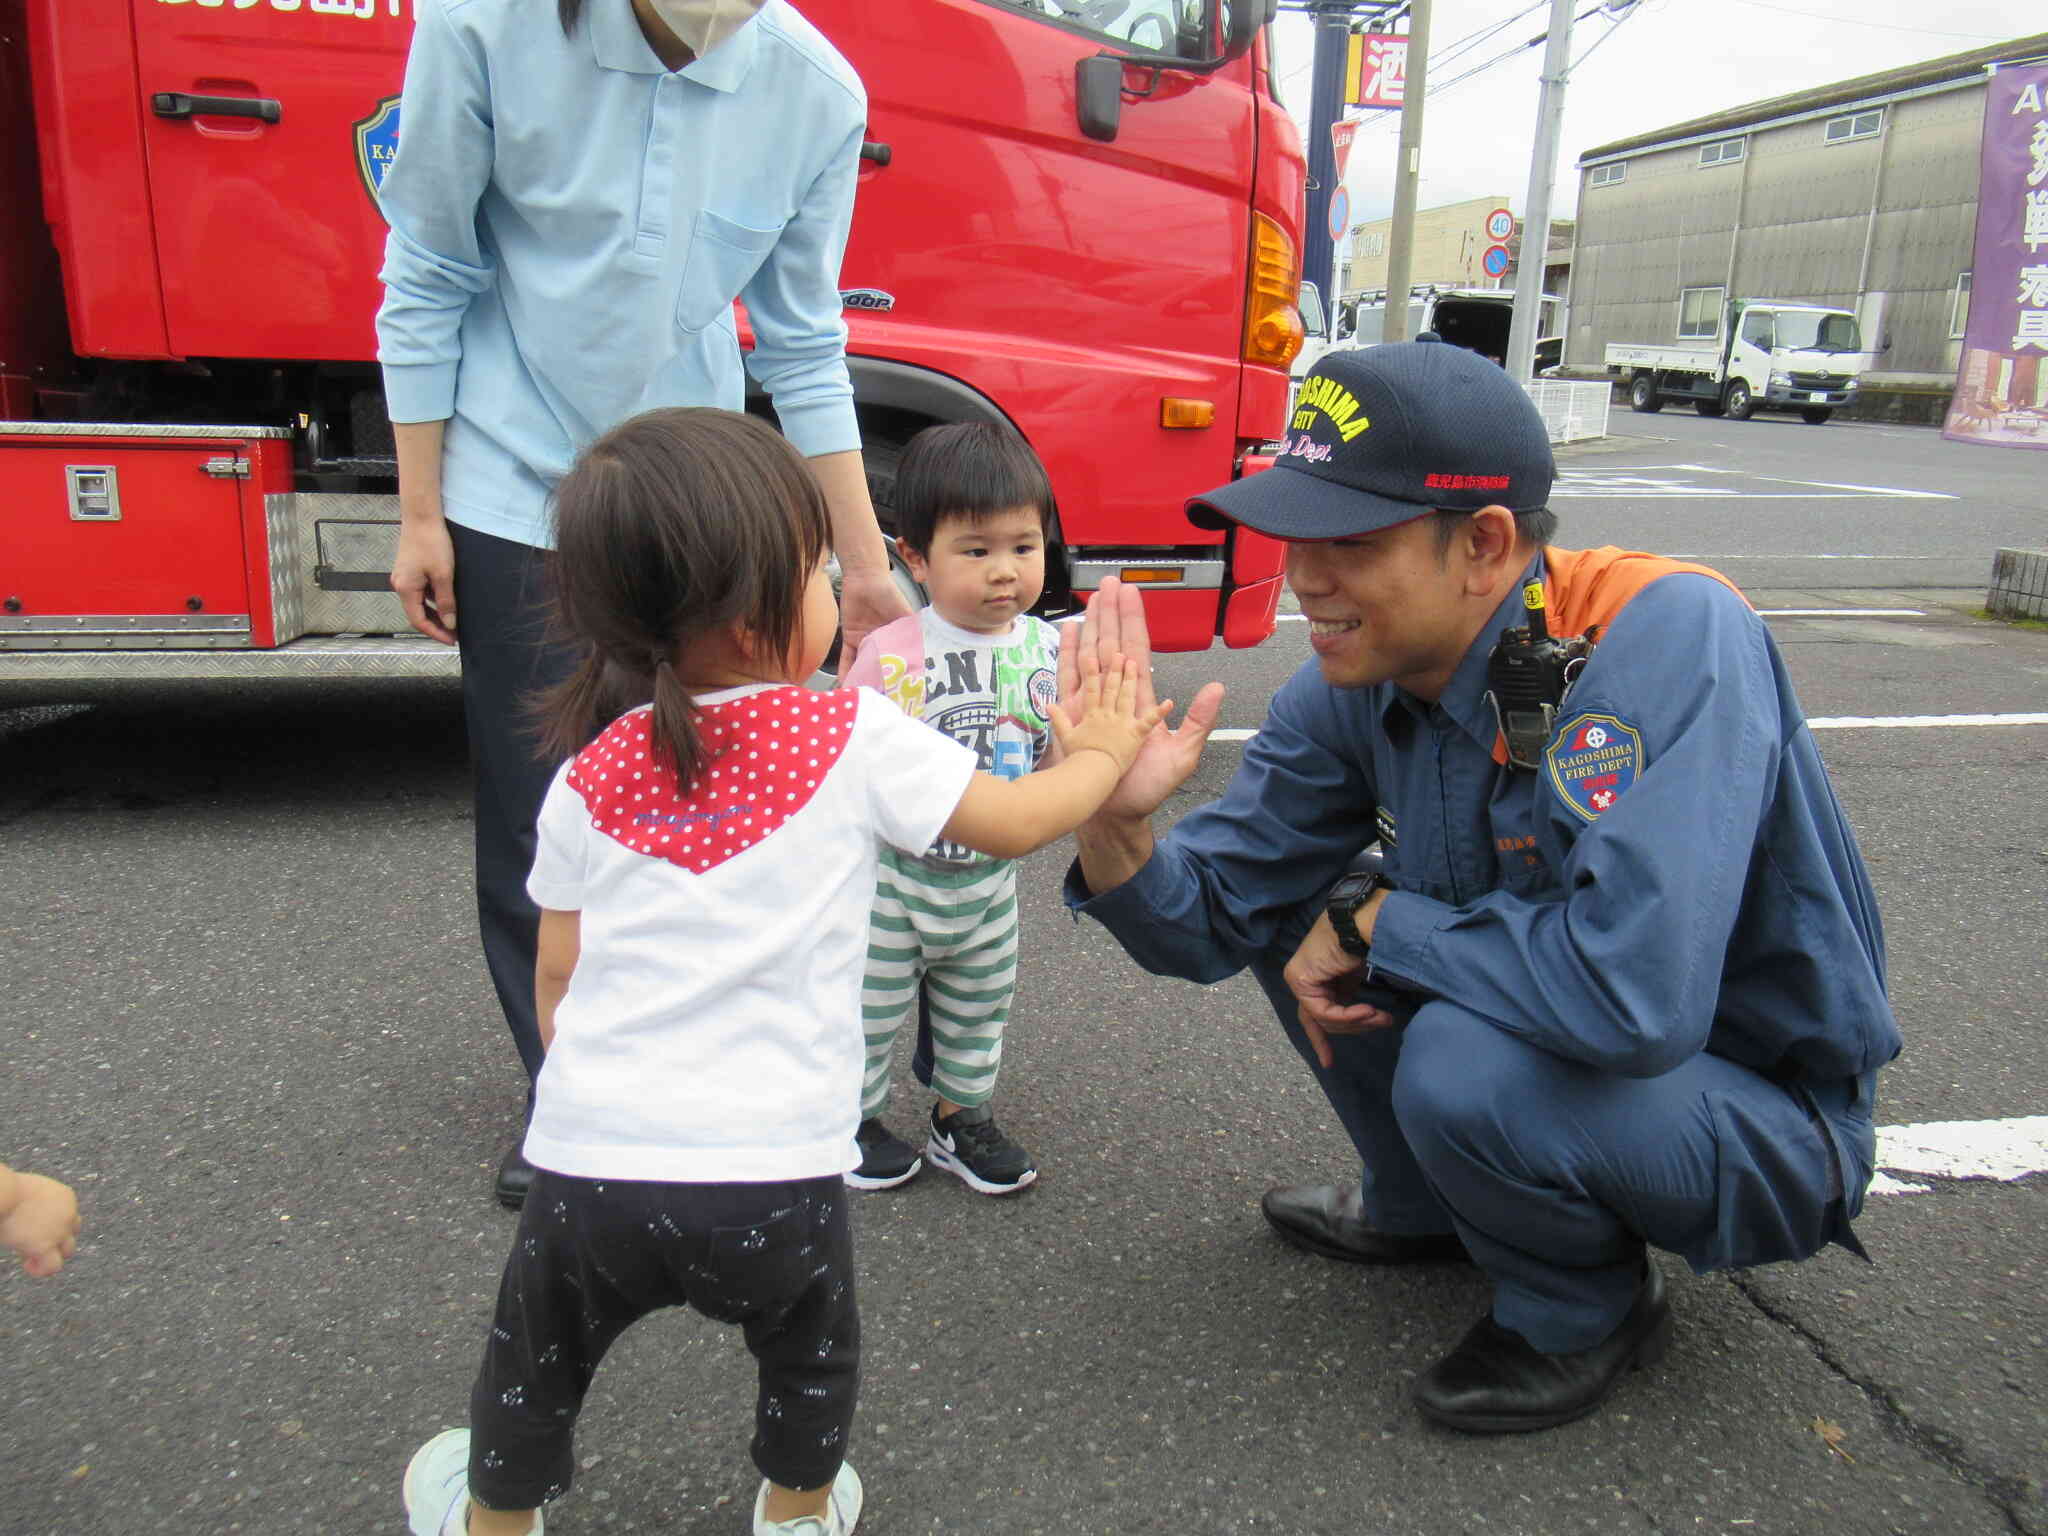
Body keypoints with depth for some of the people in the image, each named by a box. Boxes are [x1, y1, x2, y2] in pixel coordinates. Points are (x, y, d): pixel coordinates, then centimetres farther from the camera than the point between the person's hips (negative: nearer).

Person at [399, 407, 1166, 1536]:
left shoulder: (587, 780, 2)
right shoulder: (856, 739, -8)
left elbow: (556, 978, 9)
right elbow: (1015, 822, 1)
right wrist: (1101, 754, 20)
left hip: (590, 1158, 2)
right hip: (776, 1173, -2)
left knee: (537, 1356, 29)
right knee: (810, 1350, 29)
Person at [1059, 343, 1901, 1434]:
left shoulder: (1668, 636, -32)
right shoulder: (1356, 686, -10)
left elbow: (1634, 993, -43)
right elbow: (1213, 920, -7)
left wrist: (1376, 922, -27)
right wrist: (1118, 825, -28)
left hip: (1766, 1118, -6)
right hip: (1563, 1044, 7)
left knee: (1461, 1060, -33)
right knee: (1289, 905, -1)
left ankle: (1588, 1311, 2)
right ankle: (1425, 1209, 20)